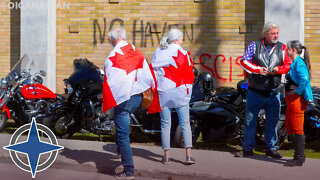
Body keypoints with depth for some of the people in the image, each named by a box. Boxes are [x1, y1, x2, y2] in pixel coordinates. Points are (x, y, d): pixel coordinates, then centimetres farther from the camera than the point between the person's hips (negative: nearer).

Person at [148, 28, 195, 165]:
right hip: (179, 92, -3)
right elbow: (188, 72, -2)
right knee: (185, 123, 2)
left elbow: (152, 71, 9)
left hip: (162, 92, 3)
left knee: (165, 124, 8)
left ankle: (166, 156, 8)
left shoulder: (158, 52, 6)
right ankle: (188, 155, -4)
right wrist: (188, 88, 12)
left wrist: (154, 89, 15)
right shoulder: (180, 52, -5)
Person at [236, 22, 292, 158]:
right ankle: (248, 148, 15)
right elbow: (244, 61, -5)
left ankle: (271, 148, 19)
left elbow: (289, 64, 2)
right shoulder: (254, 46, 1)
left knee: (272, 121, 7)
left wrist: (278, 69, -18)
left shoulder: (282, 48, 6)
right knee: (250, 120, 5)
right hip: (255, 91, -1)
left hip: (273, 92, 1)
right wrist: (258, 69, -18)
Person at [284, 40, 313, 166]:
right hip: (292, 99, 11)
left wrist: (298, 91, -21)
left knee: (297, 129, -5)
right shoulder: (294, 63, 15)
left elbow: (304, 79, -31)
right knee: (289, 127, 16)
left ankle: (299, 158, 1)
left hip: (297, 99, -11)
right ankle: (299, 155, 25)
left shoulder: (299, 63, -17)